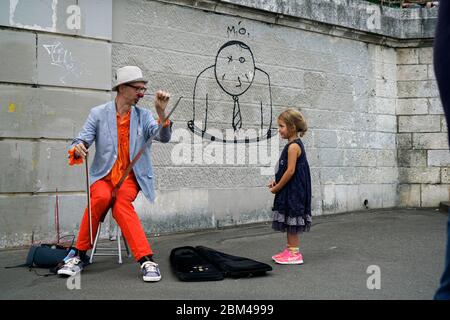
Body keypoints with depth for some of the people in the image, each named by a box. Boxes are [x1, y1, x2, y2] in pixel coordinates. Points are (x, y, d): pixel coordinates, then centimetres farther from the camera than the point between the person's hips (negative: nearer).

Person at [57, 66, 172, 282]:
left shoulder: (143, 116, 6)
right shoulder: (98, 113, 2)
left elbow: (163, 137, -8)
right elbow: (80, 142, -4)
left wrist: (161, 112, -25)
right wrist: (77, 150, -28)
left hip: (130, 177, 0)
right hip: (103, 176, 0)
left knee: (121, 201, -33)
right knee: (102, 197, -33)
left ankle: (147, 262, -34)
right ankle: (79, 255, -17)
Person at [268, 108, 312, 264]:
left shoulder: (293, 146, -17)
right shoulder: (294, 144, 13)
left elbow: (291, 171, -21)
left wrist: (277, 187, -14)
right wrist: (276, 182, 8)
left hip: (292, 190, -10)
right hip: (290, 190, 10)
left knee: (290, 221, -3)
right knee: (288, 221, 14)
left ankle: (295, 253, 3)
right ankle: (290, 249, 23)